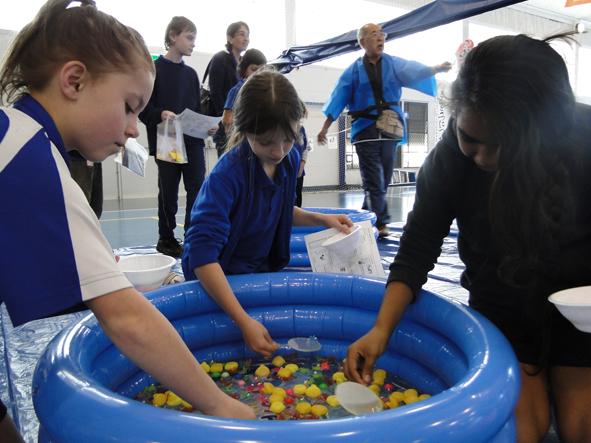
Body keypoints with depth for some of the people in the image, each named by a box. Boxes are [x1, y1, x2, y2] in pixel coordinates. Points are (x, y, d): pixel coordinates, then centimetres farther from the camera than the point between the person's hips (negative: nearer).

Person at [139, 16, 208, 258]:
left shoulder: (191, 74, 13)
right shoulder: (154, 69, -3)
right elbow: (143, 108, -7)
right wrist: (161, 114, -25)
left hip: (192, 140, 5)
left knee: (197, 188, -2)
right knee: (168, 191, 5)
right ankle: (166, 239, 20)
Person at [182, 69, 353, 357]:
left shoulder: (290, 160, -8)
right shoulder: (227, 174, -30)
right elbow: (202, 252, -36)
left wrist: (321, 219, -4)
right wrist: (245, 321, -41)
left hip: (264, 269, 6)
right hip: (220, 279, -6)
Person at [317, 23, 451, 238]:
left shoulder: (393, 64, 8)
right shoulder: (354, 71, 3)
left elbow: (414, 71, -9)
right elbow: (338, 99, 4)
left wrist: (436, 69, -28)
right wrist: (325, 128, 3)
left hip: (389, 129, 3)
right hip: (365, 130, -3)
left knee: (383, 180, 9)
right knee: (374, 182, -7)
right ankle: (381, 224, -2)